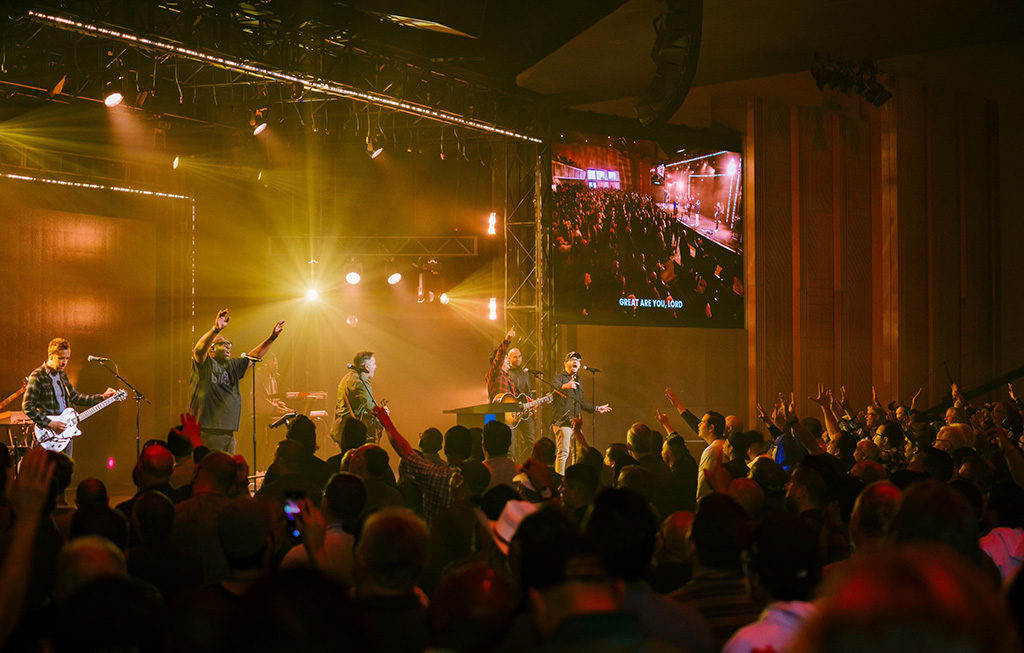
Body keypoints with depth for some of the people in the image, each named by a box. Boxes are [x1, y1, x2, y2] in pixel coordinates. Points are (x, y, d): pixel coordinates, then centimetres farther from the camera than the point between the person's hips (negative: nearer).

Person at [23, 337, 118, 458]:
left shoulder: (62, 375, 14)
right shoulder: (37, 377, -12)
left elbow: (75, 397, 23)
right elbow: (27, 406, -16)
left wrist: (102, 397, 15)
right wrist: (49, 423, -19)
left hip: (65, 432, 8)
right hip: (49, 434, -8)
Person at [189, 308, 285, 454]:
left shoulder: (232, 366, 21)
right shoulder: (204, 364, -1)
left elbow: (254, 356, 27)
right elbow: (199, 349, -21)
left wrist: (272, 337, 19)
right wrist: (216, 329, -37)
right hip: (206, 431, -8)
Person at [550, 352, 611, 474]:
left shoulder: (577, 381, 24)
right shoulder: (559, 378, -3)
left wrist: (596, 408, 34)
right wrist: (565, 386, -47)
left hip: (575, 422, 8)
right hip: (562, 421, -8)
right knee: (563, 453, -14)